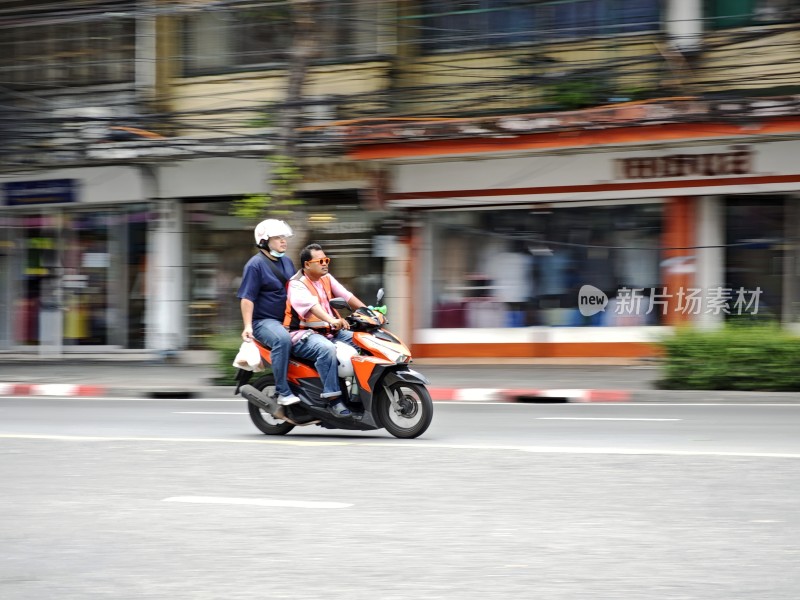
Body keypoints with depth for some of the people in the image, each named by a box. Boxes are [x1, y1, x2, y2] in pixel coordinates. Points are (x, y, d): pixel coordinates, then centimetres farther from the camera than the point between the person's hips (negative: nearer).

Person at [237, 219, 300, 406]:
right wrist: (248, 326, -24)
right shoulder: (255, 264, -8)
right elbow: (247, 297, -14)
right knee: (282, 339, -38)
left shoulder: (287, 261, 15)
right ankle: (283, 393, -37)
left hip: (288, 320, 8)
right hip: (264, 321, -8)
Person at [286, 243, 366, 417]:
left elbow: (347, 296, 5)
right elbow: (311, 305, -29)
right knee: (327, 349, -38)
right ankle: (333, 399, -36)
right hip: (303, 335, -8)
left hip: (330, 332, 8)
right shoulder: (297, 285, -10)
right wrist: (331, 320, -46)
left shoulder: (327, 279, 14)